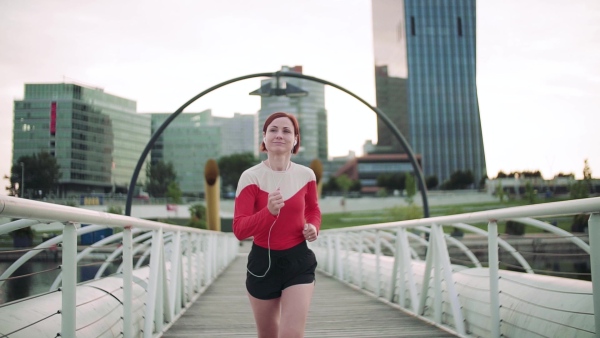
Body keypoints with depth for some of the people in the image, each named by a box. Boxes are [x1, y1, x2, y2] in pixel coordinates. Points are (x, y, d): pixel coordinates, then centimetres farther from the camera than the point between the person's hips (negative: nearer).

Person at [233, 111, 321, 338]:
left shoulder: (306, 175, -3)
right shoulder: (251, 177, -13)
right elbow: (239, 230, -18)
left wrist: (313, 227, -4)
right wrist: (269, 211, -35)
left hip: (298, 261, 1)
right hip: (262, 262, 0)